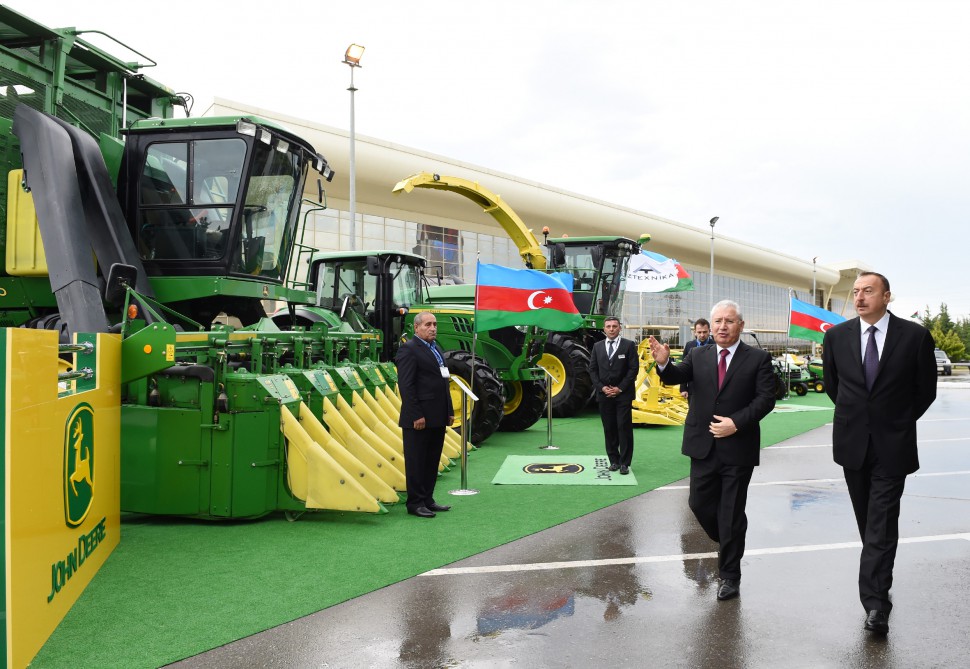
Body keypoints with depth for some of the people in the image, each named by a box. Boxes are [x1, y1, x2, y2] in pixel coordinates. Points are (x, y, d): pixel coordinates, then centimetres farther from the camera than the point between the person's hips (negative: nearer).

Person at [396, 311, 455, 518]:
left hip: (437, 418, 9)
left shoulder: (436, 349, 18)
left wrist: (449, 411, 16)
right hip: (419, 419, -9)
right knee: (416, 462, 0)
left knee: (432, 460, 14)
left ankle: (427, 499, 23)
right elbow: (406, 385, -16)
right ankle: (415, 503, 8)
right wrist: (416, 415, -20)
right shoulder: (409, 350, -10)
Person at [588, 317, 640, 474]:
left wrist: (620, 388, -10)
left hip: (623, 394, -3)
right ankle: (614, 460, 13)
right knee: (609, 429, 5)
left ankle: (625, 462, 1)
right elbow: (593, 369, 9)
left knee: (624, 428, -4)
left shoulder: (629, 345, 0)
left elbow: (634, 368, -5)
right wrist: (601, 387, -5)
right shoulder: (597, 346, 10)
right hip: (604, 394, 3)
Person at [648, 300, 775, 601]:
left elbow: (766, 398, -9)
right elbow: (676, 377, -9)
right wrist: (663, 362, -31)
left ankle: (730, 576, 18)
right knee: (699, 503, 9)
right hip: (704, 446, 3)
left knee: (732, 513, 4)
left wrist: (736, 422, -20)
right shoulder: (698, 356, 5)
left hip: (738, 448, -3)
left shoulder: (758, 359, -3)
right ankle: (727, 544, 37)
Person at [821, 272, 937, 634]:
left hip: (893, 444, -3)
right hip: (852, 441, 3)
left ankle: (874, 603, -5)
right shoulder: (837, 336, -2)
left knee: (882, 522, -7)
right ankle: (880, 578, 34)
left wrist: (899, 422, 8)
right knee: (867, 519, 15)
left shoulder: (915, 336, -9)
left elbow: (925, 390, 3)